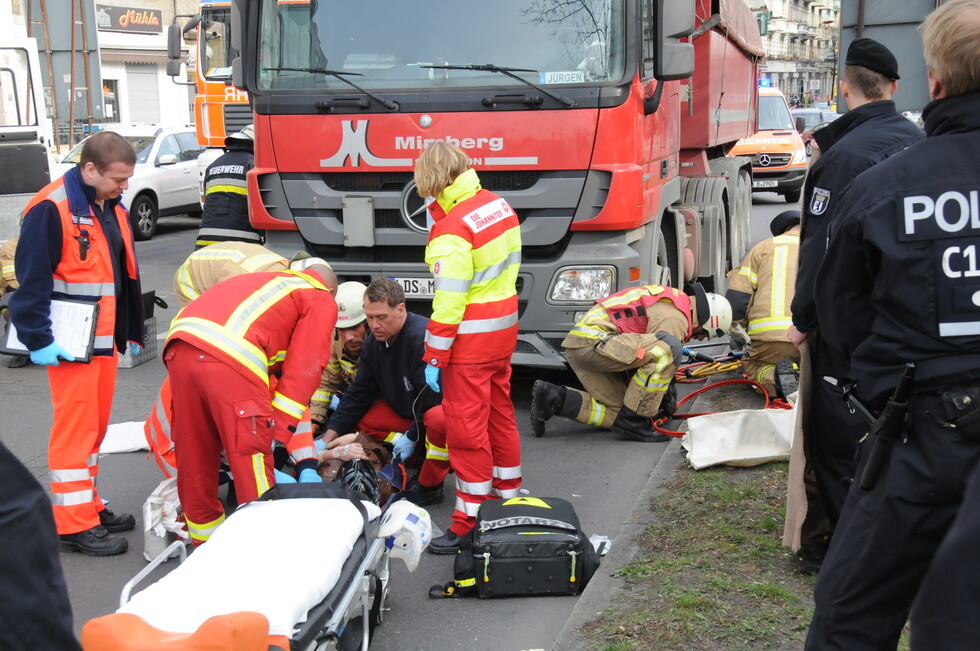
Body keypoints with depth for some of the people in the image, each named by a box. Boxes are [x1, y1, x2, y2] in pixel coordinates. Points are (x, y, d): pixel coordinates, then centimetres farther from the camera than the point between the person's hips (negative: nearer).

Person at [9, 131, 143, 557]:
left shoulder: (111, 208, 12)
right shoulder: (52, 209, -15)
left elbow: (125, 273, 20)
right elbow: (31, 279, -17)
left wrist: (131, 331, 20)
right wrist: (38, 340, -18)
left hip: (105, 339, 9)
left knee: (95, 424, 15)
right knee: (75, 427, -5)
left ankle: (88, 506, 26)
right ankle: (73, 525, 1)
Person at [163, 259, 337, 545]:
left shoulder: (272, 284, 38)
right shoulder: (323, 301, 19)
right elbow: (302, 371, 6)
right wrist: (278, 434, 5)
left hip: (178, 346, 7)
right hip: (228, 359, -7)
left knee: (194, 459, 15)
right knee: (251, 457, -1)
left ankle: (206, 544, 27)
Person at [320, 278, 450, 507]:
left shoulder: (424, 337, -28)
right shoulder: (373, 344, -1)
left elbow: (433, 397, -26)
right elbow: (358, 394, 5)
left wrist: (413, 436, -16)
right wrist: (328, 438, -1)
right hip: (408, 410, 8)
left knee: (437, 419, -41)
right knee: (361, 418, -4)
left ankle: (428, 487, -15)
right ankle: (427, 457, -2)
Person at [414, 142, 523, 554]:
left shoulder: (451, 231, -20)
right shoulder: (498, 205, 3)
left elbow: (449, 303, -21)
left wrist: (435, 358, -14)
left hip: (471, 337, -8)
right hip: (504, 326, 8)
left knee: (466, 423, -2)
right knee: (499, 412, 19)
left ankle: (469, 520, 3)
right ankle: (508, 495, 33)